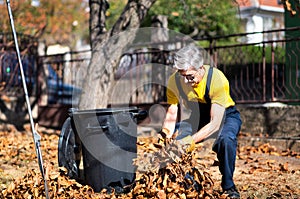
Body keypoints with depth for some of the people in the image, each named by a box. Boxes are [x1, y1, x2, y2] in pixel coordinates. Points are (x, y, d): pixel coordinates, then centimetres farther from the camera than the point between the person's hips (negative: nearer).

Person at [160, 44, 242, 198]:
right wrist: (166, 135, -36)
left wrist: (190, 140, -45)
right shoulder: (174, 80, -19)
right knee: (170, 139, -18)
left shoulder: (217, 79, -32)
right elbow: (171, 113, -15)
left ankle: (228, 186, -14)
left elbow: (215, 123, -34)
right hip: (198, 118, 5)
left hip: (225, 116, -4)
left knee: (226, 139, -37)